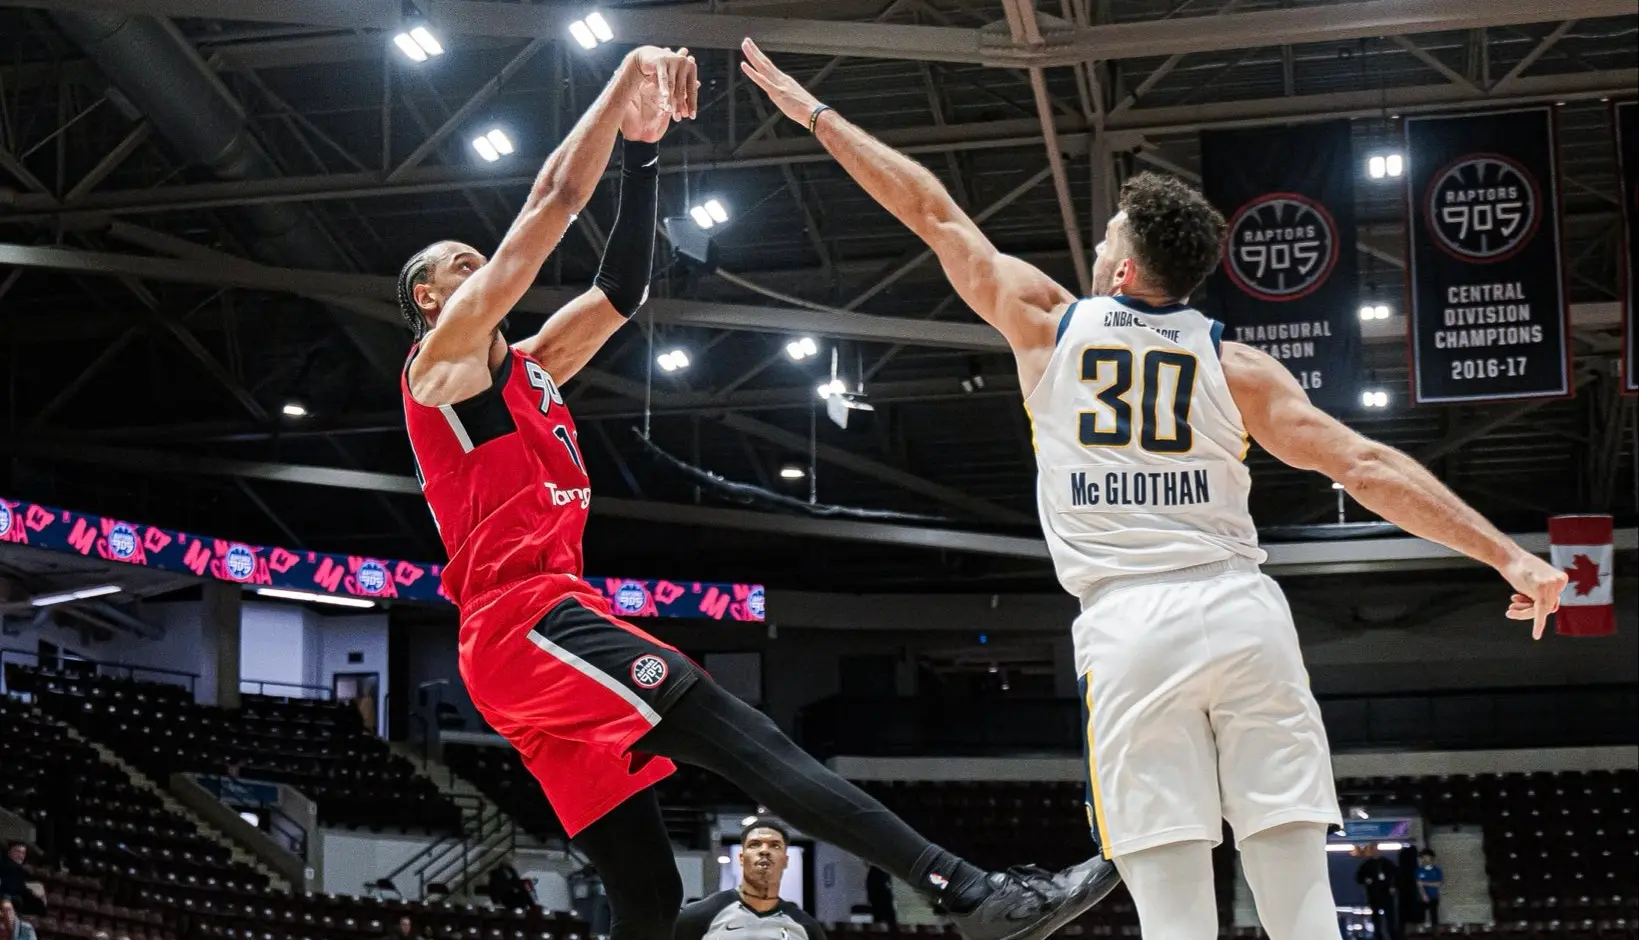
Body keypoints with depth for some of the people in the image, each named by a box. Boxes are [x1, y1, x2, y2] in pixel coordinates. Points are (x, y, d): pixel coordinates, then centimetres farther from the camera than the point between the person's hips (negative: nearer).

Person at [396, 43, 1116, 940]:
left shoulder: (526, 371, 30)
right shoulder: (445, 356, 6)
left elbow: (621, 289, 25)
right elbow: (554, 199, -1)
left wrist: (642, 146, 18)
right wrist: (626, 81, 4)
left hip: (518, 646, 10)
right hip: (531, 619, -10)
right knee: (746, 737, -23)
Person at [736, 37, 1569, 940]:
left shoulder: (1046, 320, 10)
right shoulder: (1233, 364, 10)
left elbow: (930, 209, 19)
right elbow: (1367, 467, 3)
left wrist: (815, 112, 29)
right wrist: (1508, 554, 5)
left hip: (1129, 627, -1)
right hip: (1244, 612, 1)